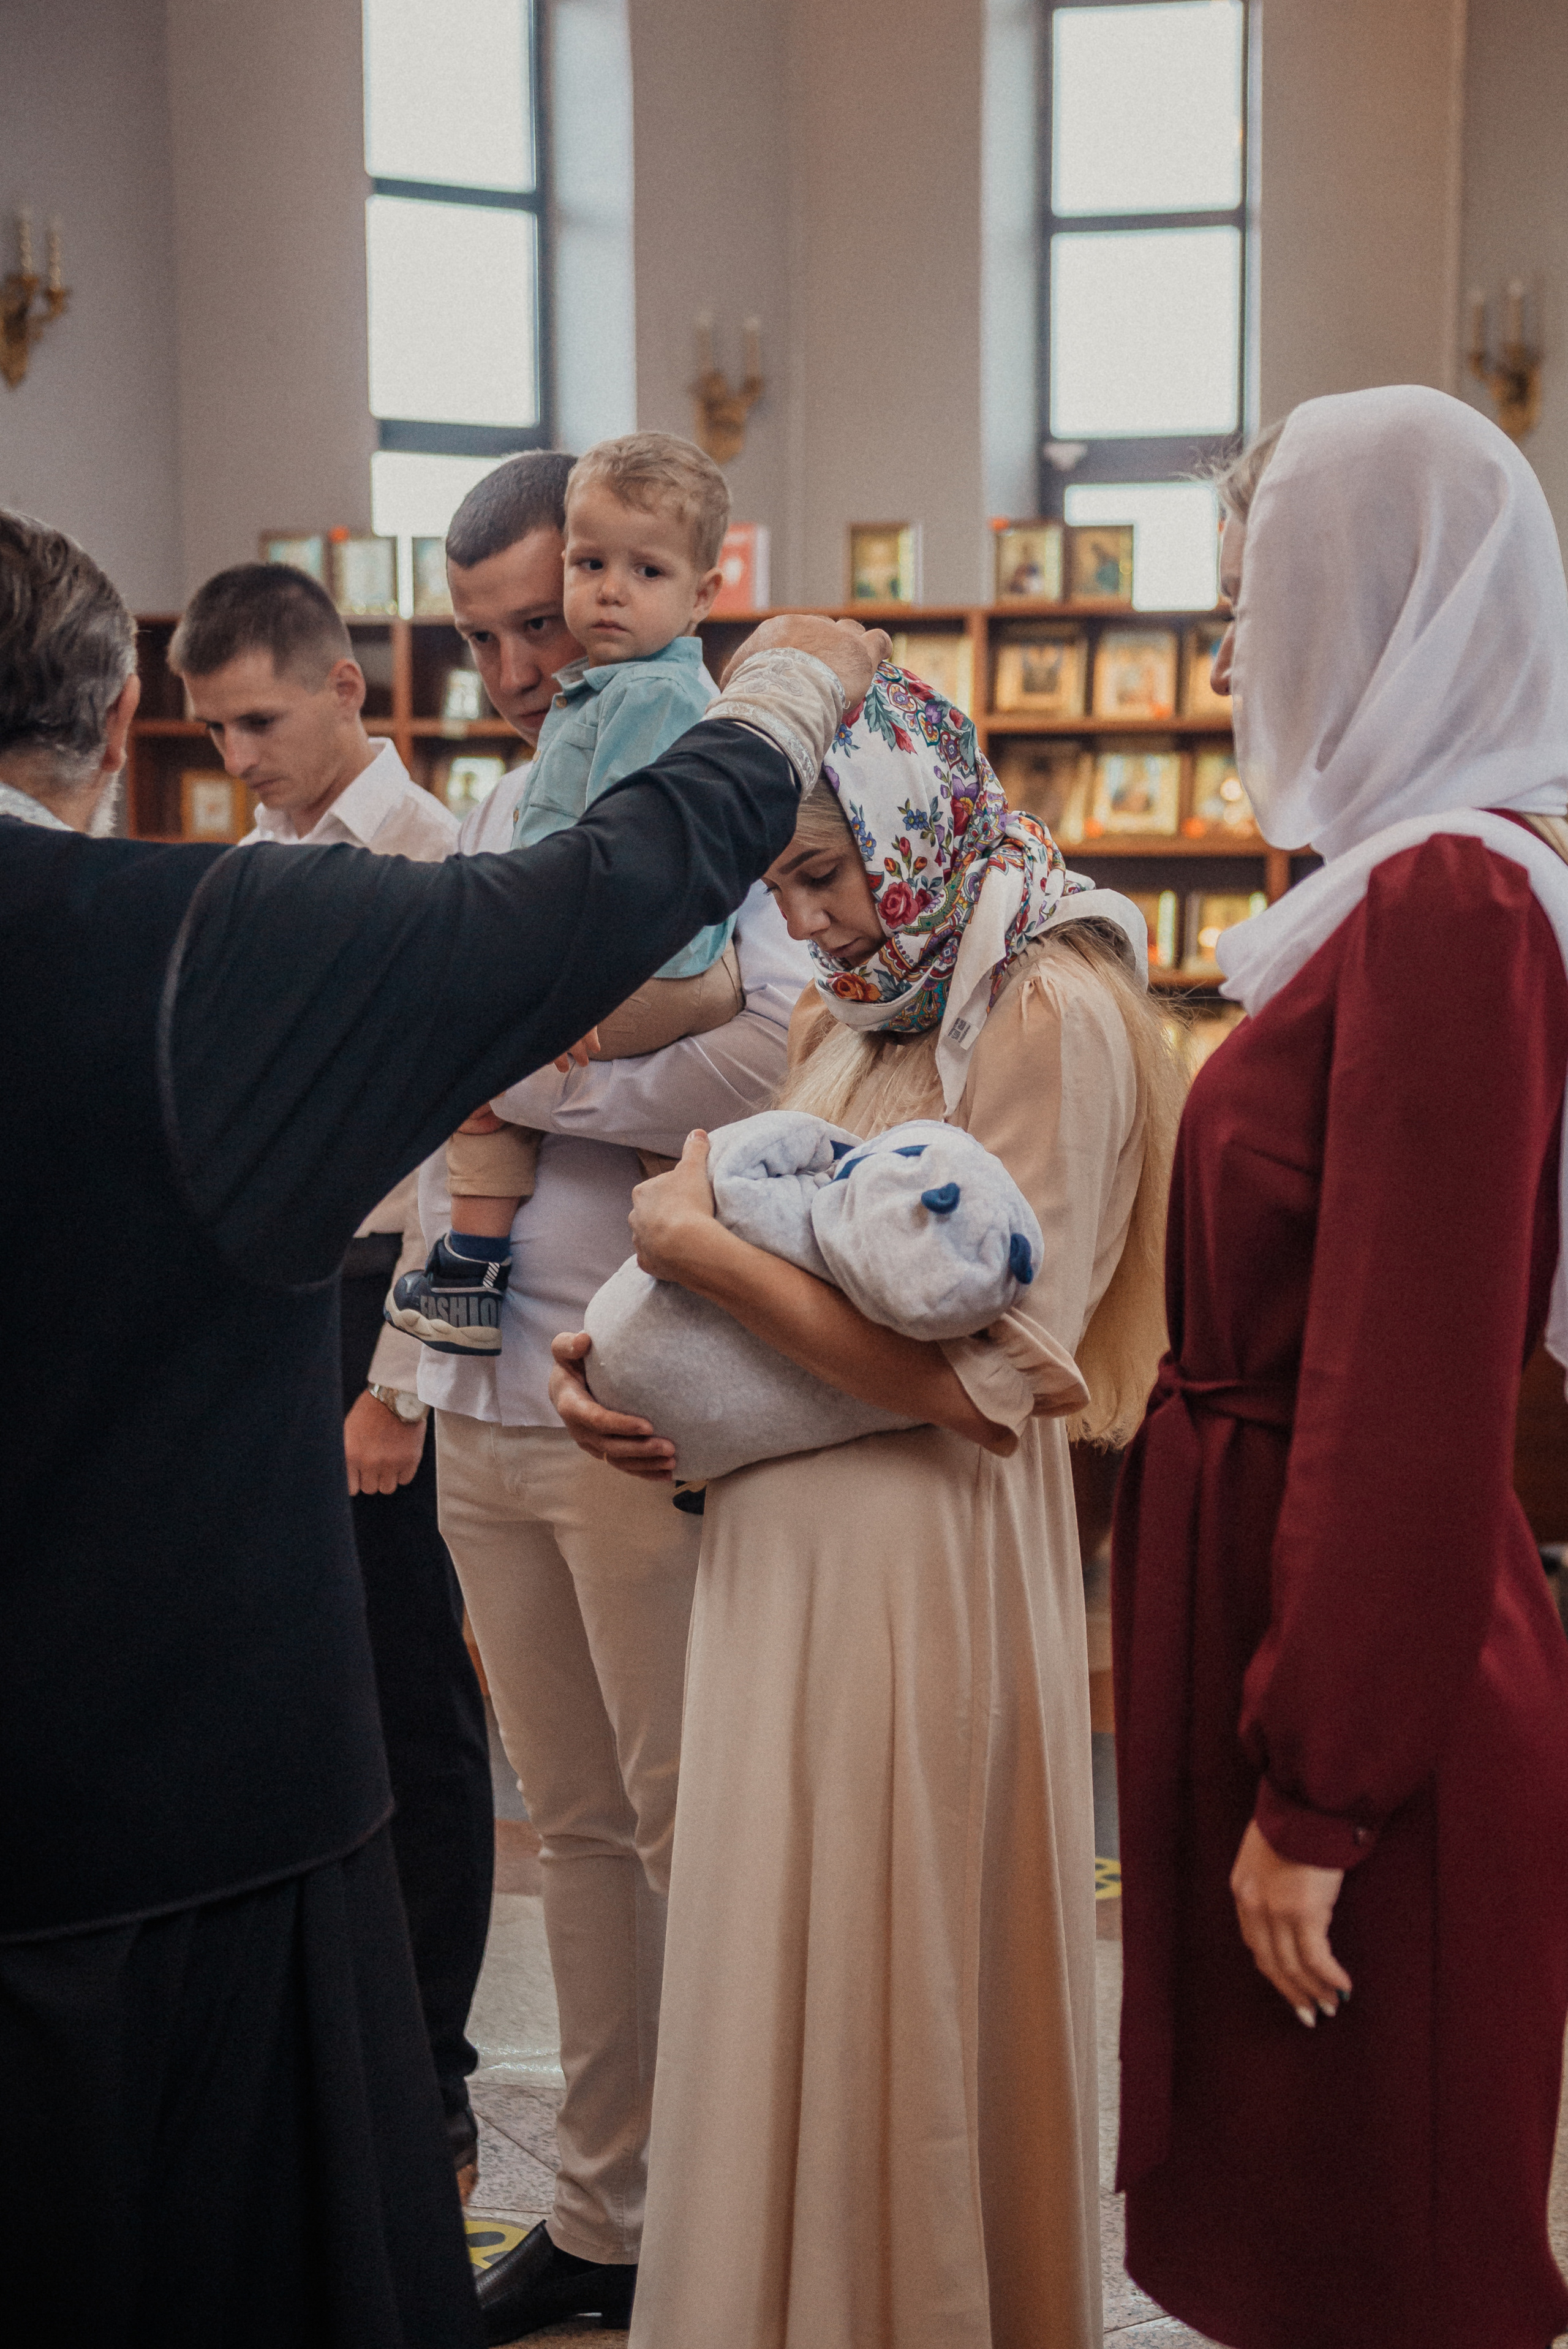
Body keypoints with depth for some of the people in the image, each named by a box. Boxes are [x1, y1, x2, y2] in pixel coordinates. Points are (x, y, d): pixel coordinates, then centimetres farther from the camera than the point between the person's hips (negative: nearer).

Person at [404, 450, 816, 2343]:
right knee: (574, 1823, 16)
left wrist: (529, 1072, -14)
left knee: (690, 1824, 3)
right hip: (489, 1403, 7)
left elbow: (778, 1050, -26)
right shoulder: (496, 820, 15)